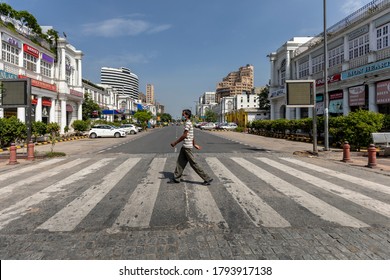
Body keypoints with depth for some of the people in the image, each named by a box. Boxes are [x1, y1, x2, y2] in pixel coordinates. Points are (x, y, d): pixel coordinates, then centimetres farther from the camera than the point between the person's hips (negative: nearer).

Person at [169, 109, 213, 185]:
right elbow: (191, 136, 21)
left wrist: (175, 143, -14)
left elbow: (184, 136, -20)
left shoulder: (188, 123, -16)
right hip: (185, 146, 10)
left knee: (193, 163, -5)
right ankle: (176, 178, 22)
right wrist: (194, 144, 26)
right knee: (180, 162, 13)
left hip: (187, 147, -10)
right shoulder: (189, 123, 15)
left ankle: (207, 179, 0)